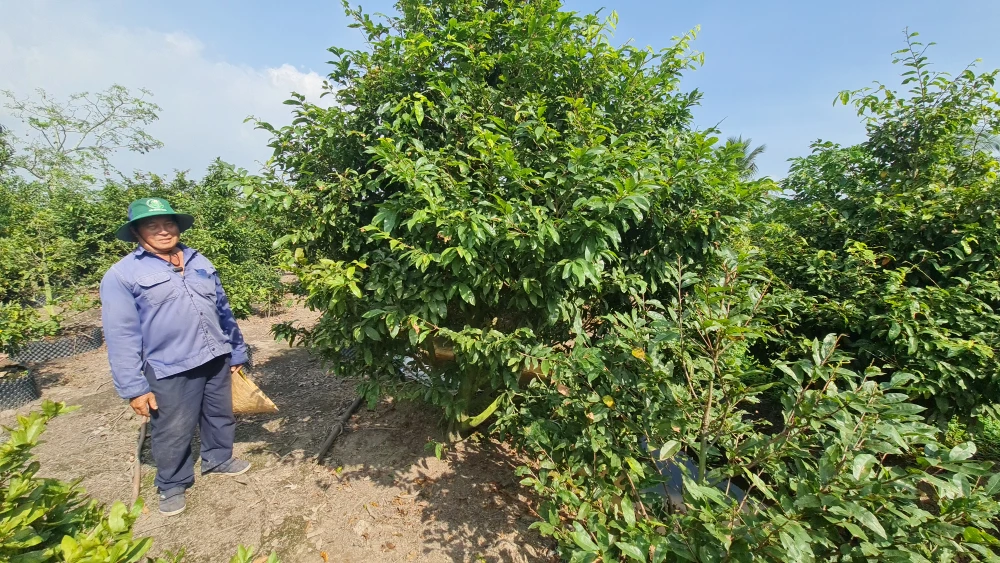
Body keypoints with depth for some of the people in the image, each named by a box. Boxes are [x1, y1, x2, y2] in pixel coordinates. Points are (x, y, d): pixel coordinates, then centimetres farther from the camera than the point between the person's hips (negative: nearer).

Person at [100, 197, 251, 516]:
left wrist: (236, 352, 15)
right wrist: (133, 387, -11)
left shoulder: (199, 263, 9)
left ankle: (218, 460, 44)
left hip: (216, 359, 5)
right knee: (173, 433, 9)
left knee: (221, 416, 20)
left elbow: (223, 310, 13)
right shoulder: (122, 275, -7)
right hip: (169, 370, -5)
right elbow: (121, 336, -9)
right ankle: (172, 485, 34)